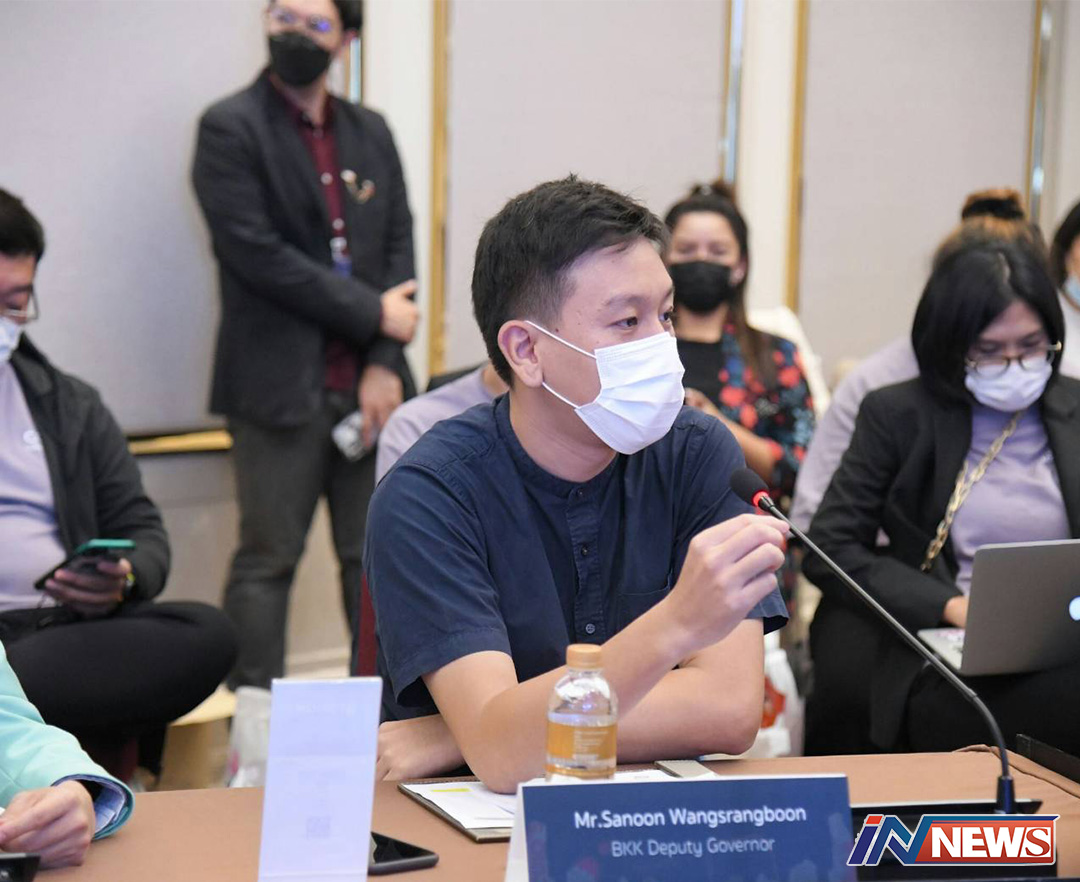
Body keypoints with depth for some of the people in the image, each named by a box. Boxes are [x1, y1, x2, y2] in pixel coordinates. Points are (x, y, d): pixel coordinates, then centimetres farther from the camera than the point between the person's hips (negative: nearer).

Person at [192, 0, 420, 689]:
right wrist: (371, 314, -10)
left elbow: (400, 245, 8)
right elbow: (257, 254, -12)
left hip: (370, 384, 5)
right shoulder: (230, 129, -3)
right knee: (268, 561, -1)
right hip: (282, 386, -5)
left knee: (376, 554, 8)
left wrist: (386, 365, -4)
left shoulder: (371, 132, 14)